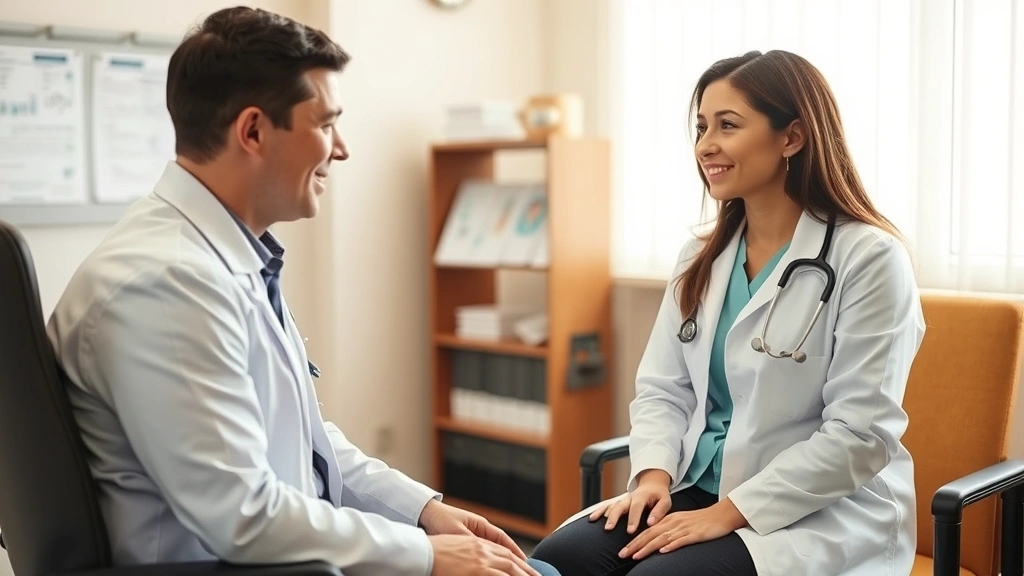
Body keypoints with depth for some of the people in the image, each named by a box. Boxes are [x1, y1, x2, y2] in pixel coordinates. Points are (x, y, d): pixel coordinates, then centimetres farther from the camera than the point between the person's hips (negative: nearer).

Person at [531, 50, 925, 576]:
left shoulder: (868, 258, -11)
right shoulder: (700, 257, 9)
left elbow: (860, 436, -16)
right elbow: (662, 389, 9)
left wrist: (730, 513, -19)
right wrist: (654, 474, -10)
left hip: (821, 514, -5)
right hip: (700, 491, 5)